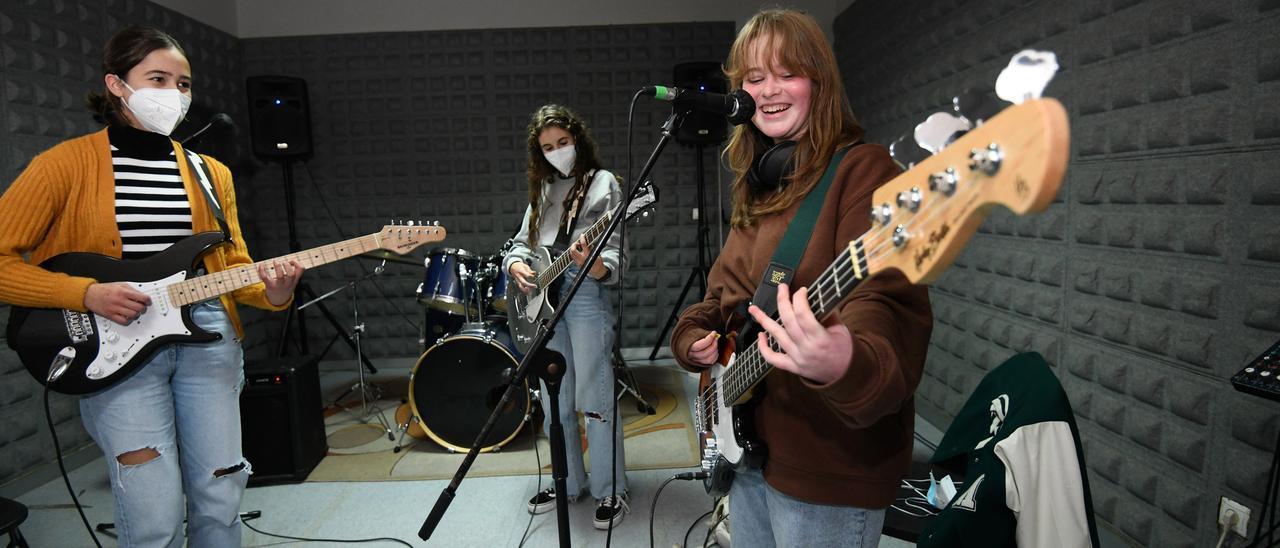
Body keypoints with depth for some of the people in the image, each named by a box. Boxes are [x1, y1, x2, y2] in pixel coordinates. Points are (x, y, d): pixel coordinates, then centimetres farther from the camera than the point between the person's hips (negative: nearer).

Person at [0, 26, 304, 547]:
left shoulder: (210, 173, 10)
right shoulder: (66, 163, -2)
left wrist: (271, 291, -9)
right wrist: (87, 294, -15)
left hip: (207, 339, 4)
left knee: (220, 505, 7)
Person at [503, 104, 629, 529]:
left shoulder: (602, 183, -1)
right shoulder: (542, 190, 17)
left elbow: (613, 254, -10)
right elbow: (522, 242, 21)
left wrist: (594, 265, -32)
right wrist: (515, 264, -2)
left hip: (586, 298, -6)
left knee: (594, 402, -4)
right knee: (555, 405, 13)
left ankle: (610, 492, 12)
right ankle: (567, 483, 29)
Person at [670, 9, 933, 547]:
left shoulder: (861, 169, -14)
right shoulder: (758, 185, 10)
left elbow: (882, 301, -27)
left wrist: (846, 365, -48)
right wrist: (695, 337, 0)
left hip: (830, 463, -8)